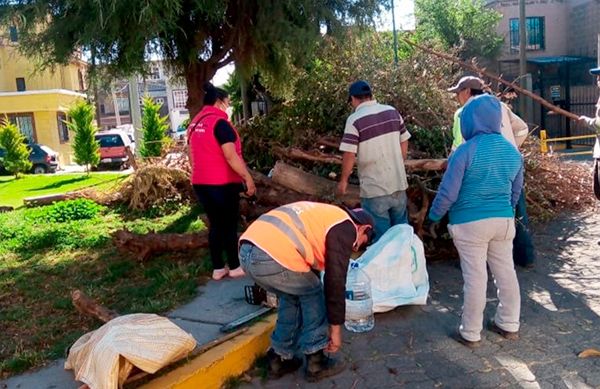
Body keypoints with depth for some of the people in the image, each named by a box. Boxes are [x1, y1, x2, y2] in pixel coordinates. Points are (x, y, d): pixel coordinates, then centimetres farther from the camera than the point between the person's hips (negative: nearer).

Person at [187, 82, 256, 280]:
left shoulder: (194, 124, 12)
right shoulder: (220, 122, -14)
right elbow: (231, 156, -19)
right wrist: (248, 178, -13)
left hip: (200, 183, 8)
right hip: (222, 183, -8)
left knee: (215, 224, 13)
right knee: (230, 224, 5)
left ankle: (217, 268, 18)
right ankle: (235, 267, 14)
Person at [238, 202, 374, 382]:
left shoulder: (322, 215, 33)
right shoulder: (345, 227, 6)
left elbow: (309, 273, 40)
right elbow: (335, 282, 3)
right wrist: (335, 328, 14)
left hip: (247, 251, 9)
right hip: (272, 256, -9)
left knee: (291, 296, 28)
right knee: (313, 294, 16)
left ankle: (280, 359, 33)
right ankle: (315, 362, 24)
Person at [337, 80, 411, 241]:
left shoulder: (355, 120, -13)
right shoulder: (392, 112, 3)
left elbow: (349, 155, -16)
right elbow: (404, 143, 9)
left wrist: (343, 180, -1)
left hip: (374, 189, -5)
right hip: (399, 183, 5)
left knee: (381, 235, 8)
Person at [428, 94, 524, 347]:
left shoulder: (465, 151, -16)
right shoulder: (512, 151, 4)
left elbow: (448, 193, -14)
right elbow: (516, 191, 15)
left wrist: (434, 217, 2)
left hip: (470, 224, -6)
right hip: (504, 221, 6)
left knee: (475, 278, 2)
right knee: (506, 273, 17)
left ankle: (471, 333, 15)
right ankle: (509, 325, 32)